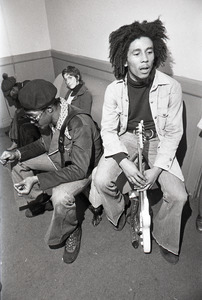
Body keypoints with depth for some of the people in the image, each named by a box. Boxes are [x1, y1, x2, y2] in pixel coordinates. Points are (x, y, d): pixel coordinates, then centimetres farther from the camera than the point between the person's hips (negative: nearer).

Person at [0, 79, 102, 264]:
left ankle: (71, 231, -2)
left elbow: (79, 170, -34)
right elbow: (45, 143, 6)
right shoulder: (54, 117, -12)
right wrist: (17, 153, -8)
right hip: (60, 158, 8)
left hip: (85, 167, -8)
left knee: (60, 196, -35)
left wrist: (37, 179, -37)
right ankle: (41, 198, 30)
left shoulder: (80, 124, -36)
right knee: (19, 168, 6)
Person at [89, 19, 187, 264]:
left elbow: (173, 133, -11)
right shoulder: (114, 89, -13)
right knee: (101, 180, -22)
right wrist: (125, 162, -25)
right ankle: (119, 209, 17)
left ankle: (164, 239, 17)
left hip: (158, 140, 0)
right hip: (126, 138, 1)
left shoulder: (171, 87, -17)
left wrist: (157, 169, -21)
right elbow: (108, 130, -10)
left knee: (178, 195, -16)